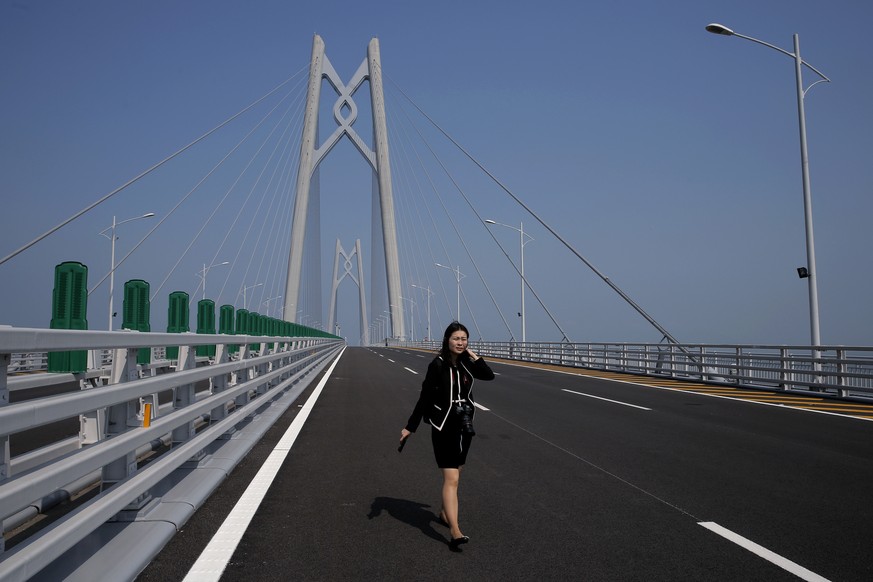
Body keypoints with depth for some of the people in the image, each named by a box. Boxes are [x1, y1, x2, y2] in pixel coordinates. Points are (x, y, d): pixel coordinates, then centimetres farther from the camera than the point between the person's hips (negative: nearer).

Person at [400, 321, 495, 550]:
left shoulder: (465, 363, 3)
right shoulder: (437, 365, -12)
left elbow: (489, 375, -5)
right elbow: (425, 398, -10)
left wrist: (473, 356, -9)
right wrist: (410, 427, -8)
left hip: (464, 426, 6)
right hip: (444, 427, -6)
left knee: (455, 474, 18)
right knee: (451, 479, -12)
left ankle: (444, 512, 38)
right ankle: (455, 532, -16)